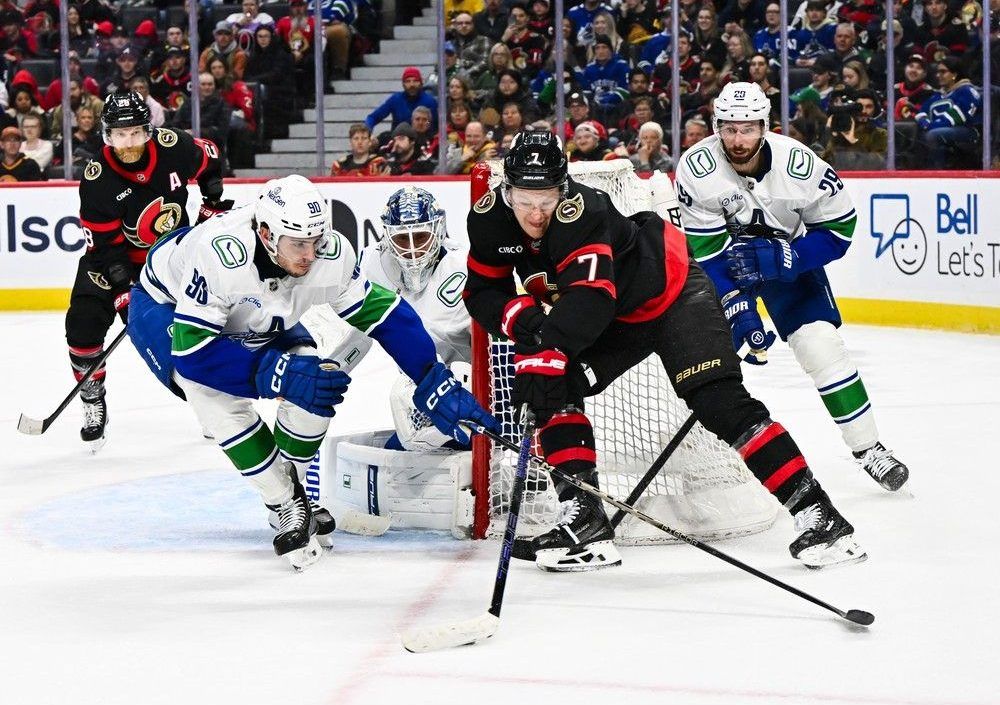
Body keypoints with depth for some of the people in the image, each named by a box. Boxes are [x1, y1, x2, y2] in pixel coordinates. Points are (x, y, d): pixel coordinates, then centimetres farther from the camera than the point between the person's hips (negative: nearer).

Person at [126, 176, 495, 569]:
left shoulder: (331, 255, -26)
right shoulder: (221, 255, -43)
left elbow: (379, 313, -15)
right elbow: (192, 346, -40)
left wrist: (436, 384, -20)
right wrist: (278, 376, -42)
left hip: (255, 320, 5)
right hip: (166, 306, -5)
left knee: (318, 371, -15)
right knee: (216, 391, -32)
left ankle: (297, 487, 10)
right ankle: (286, 506, -13)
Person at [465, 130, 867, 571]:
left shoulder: (582, 212, -36)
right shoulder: (490, 217, -14)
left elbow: (589, 301, -45)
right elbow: (482, 292, -6)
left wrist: (548, 343, -57)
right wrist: (521, 317, -25)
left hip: (671, 293, -7)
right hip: (614, 320, 7)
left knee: (721, 403, -17)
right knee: (552, 389, -11)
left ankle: (817, 514, -16)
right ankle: (583, 522, -7)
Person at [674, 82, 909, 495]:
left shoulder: (798, 163, -27)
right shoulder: (697, 168, -27)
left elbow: (839, 227, -15)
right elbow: (707, 253, -26)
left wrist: (782, 258, -28)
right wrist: (737, 310, -34)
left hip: (789, 256, -1)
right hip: (722, 259, 1)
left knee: (822, 345, -12)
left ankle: (867, 449, -2)